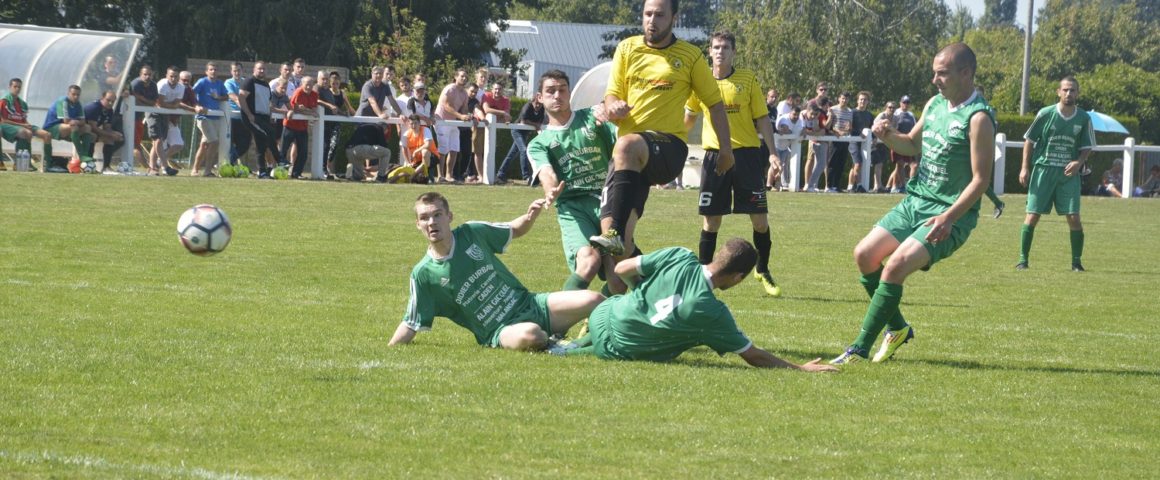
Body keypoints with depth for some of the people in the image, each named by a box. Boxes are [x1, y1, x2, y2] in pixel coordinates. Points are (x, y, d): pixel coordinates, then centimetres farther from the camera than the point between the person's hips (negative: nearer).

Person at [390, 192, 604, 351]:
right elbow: (412, 323, 2)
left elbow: (515, 230, 15)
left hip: (529, 305, 3)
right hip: (499, 333, -3)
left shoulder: (472, 232, 0)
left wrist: (531, 217, -6)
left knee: (593, 301, -18)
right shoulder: (423, 274, -5)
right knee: (529, 335, -39)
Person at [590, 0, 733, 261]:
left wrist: (726, 149, 7)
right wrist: (613, 107, -12)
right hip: (631, 157, 4)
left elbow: (715, 103, 12)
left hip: (670, 147, -4)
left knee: (628, 145, -40)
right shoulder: (627, 49, 13)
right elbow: (612, 95, 12)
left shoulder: (690, 56, 6)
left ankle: (614, 235, -48)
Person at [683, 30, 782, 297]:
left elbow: (762, 118, 4)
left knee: (760, 218, -1)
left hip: (747, 152, -1)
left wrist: (772, 152, -3)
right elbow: (687, 120, 20)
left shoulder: (748, 78, 2)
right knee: (710, 219, -1)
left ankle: (763, 272, 17)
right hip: (715, 153, 1)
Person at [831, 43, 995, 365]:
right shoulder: (935, 105, 9)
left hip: (949, 216, -9)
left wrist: (949, 217, -28)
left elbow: (981, 179, -19)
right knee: (865, 254, 3)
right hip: (915, 202, 9)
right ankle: (898, 328, 22)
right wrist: (889, 136, 2)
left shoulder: (978, 118, -16)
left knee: (896, 266, -22)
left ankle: (860, 349, -15)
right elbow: (913, 145, 24)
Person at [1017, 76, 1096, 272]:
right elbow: (1029, 141, 5)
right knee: (1032, 216, -4)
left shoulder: (1084, 119, 1)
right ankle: (1023, 259, 5)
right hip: (1043, 169, -1)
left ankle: (1076, 261, 5)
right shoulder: (1045, 114, -4)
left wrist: (1078, 162, -10)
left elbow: (1086, 147, 10)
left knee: (1074, 217, -7)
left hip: (1069, 174, 1)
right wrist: (1025, 168, -1)